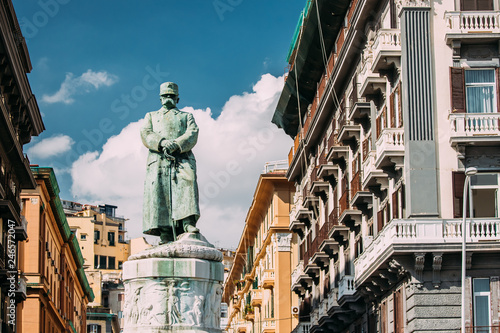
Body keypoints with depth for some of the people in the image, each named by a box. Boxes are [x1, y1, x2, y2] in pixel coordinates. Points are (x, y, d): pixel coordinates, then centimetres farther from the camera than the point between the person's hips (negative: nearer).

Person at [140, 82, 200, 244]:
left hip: (182, 158, -1)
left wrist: (176, 145, -13)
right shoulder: (151, 116, 31)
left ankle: (188, 223, -39)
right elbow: (145, 134, 10)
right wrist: (162, 142, -13)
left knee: (187, 183, -28)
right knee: (159, 191, -18)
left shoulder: (187, 116, 29)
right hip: (158, 159, 1)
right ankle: (166, 234, -24)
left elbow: (192, 135, 8)